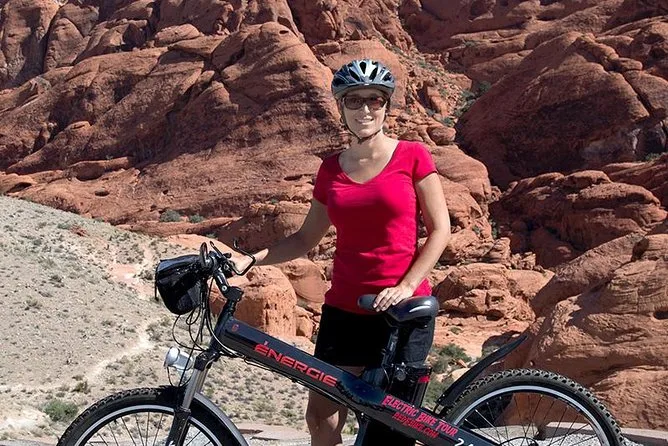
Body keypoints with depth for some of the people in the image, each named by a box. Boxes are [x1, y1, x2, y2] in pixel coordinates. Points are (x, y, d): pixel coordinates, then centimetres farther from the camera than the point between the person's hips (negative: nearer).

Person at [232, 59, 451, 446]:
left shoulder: (412, 156, -3)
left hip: (404, 311, -3)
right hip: (344, 310, 4)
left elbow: (440, 230, -3)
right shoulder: (331, 169, 7)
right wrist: (249, 261, 2)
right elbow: (307, 238, 12)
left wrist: (406, 286, -14)